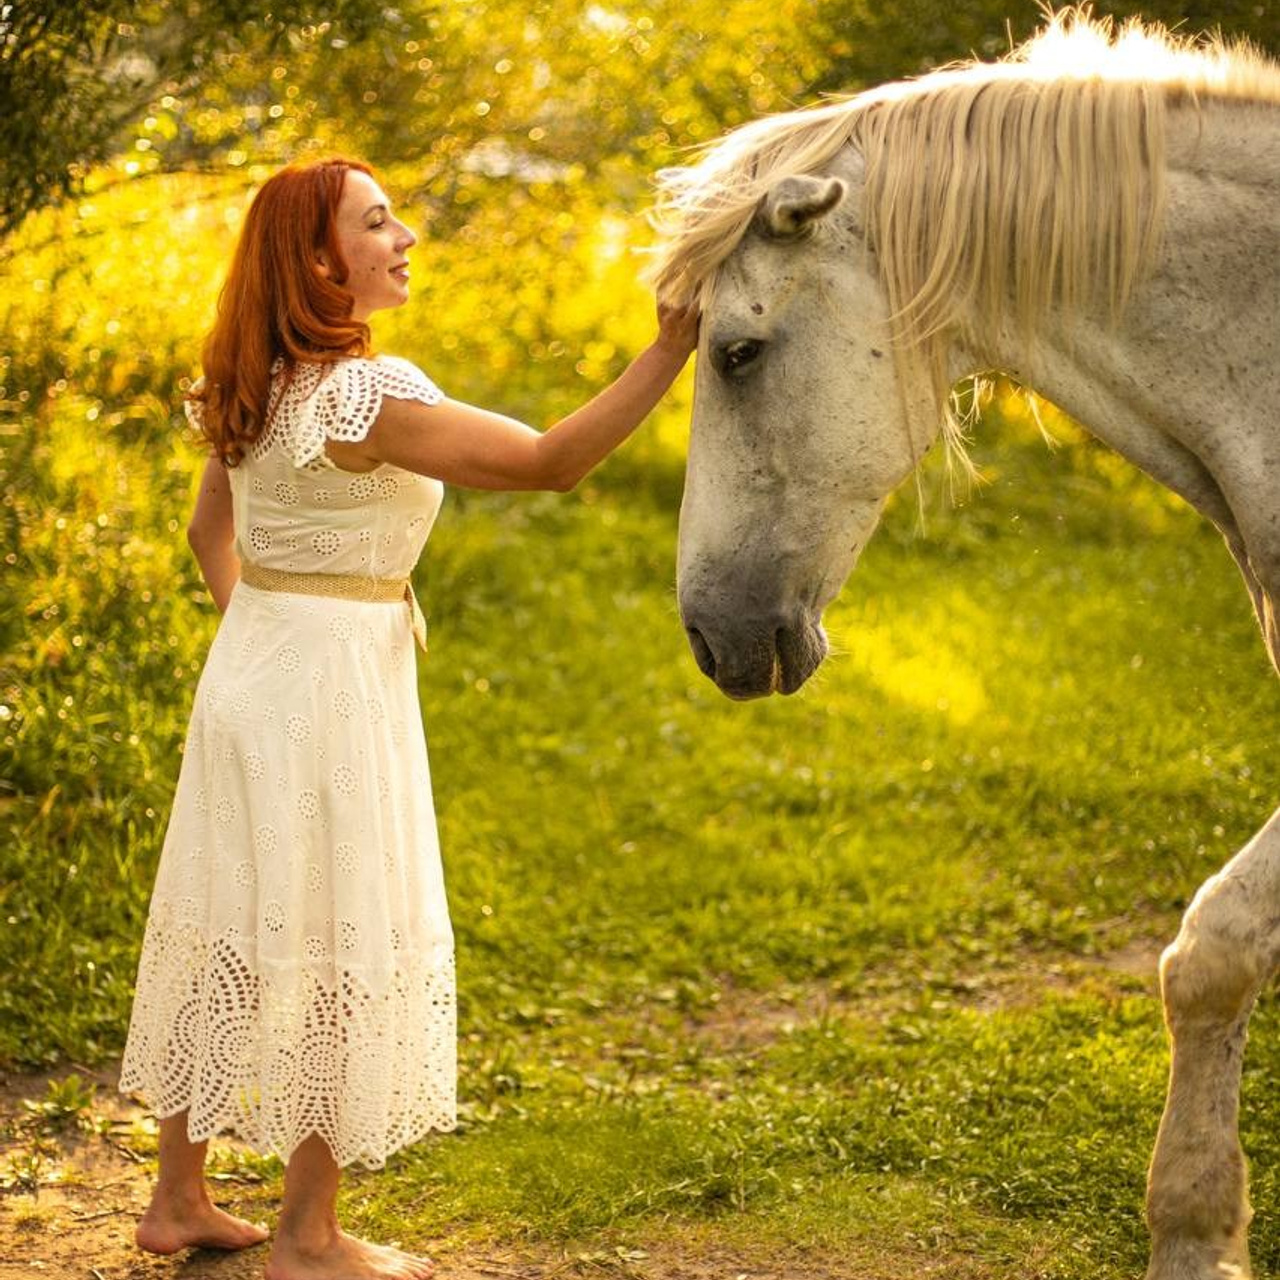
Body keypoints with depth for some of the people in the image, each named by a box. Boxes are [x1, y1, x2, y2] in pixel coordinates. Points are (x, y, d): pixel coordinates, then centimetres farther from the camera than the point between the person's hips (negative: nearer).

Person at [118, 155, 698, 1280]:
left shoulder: (258, 392, 7)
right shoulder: (364, 396, -20)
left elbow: (210, 533, 19)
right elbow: (552, 461, -25)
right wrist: (670, 351, -25)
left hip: (247, 667, 9)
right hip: (334, 681, -9)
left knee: (226, 927, 16)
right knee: (343, 942, 3)